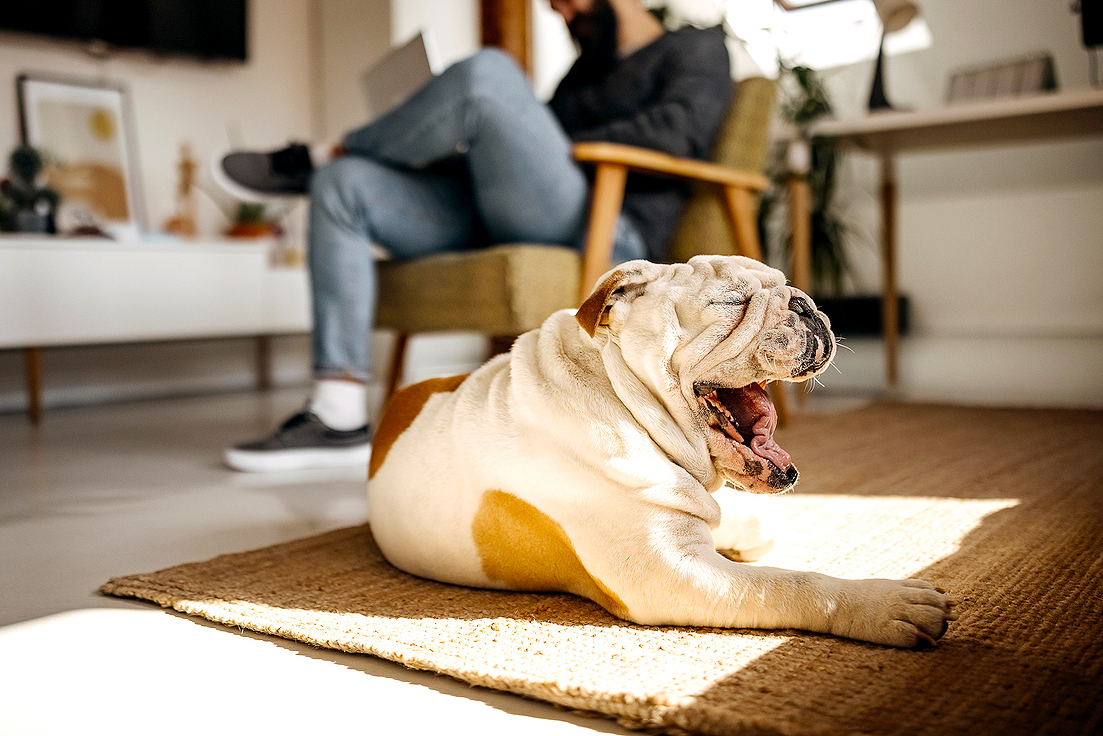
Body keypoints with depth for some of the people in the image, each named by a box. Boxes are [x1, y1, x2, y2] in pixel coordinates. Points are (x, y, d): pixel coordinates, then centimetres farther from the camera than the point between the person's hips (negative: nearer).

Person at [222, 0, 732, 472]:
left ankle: (312, 164, 0)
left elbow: (678, 130, -11)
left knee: (487, 74, -26)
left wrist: (562, 149, -11)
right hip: (506, 226, 8)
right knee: (342, 184, -6)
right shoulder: (586, 69, 34)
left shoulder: (696, 49, 12)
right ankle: (338, 421, -14)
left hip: (602, 231, -8)